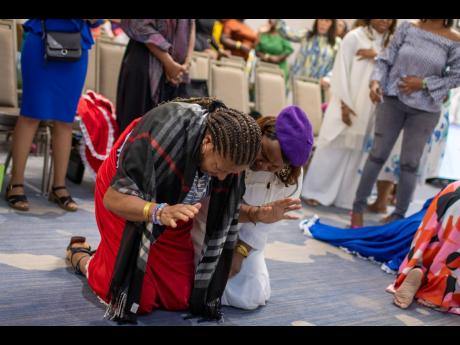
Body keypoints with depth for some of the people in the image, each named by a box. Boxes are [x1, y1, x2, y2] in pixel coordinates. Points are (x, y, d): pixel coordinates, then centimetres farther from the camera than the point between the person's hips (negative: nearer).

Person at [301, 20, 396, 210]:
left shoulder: (388, 43, 10)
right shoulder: (354, 37, -5)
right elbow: (341, 71, -9)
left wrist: (376, 56, -13)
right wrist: (344, 104, -13)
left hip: (369, 108, 5)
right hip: (347, 103, -4)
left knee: (355, 152, 7)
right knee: (333, 148, 0)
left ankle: (345, 196, 15)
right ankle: (315, 191, 9)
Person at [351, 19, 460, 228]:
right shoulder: (407, 27, 1)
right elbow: (386, 59, 1)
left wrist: (423, 83, -12)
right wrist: (376, 81, -17)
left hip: (425, 110, -1)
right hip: (392, 100, 1)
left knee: (410, 163, 6)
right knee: (378, 154, 4)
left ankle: (399, 216, 19)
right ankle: (358, 207, 13)